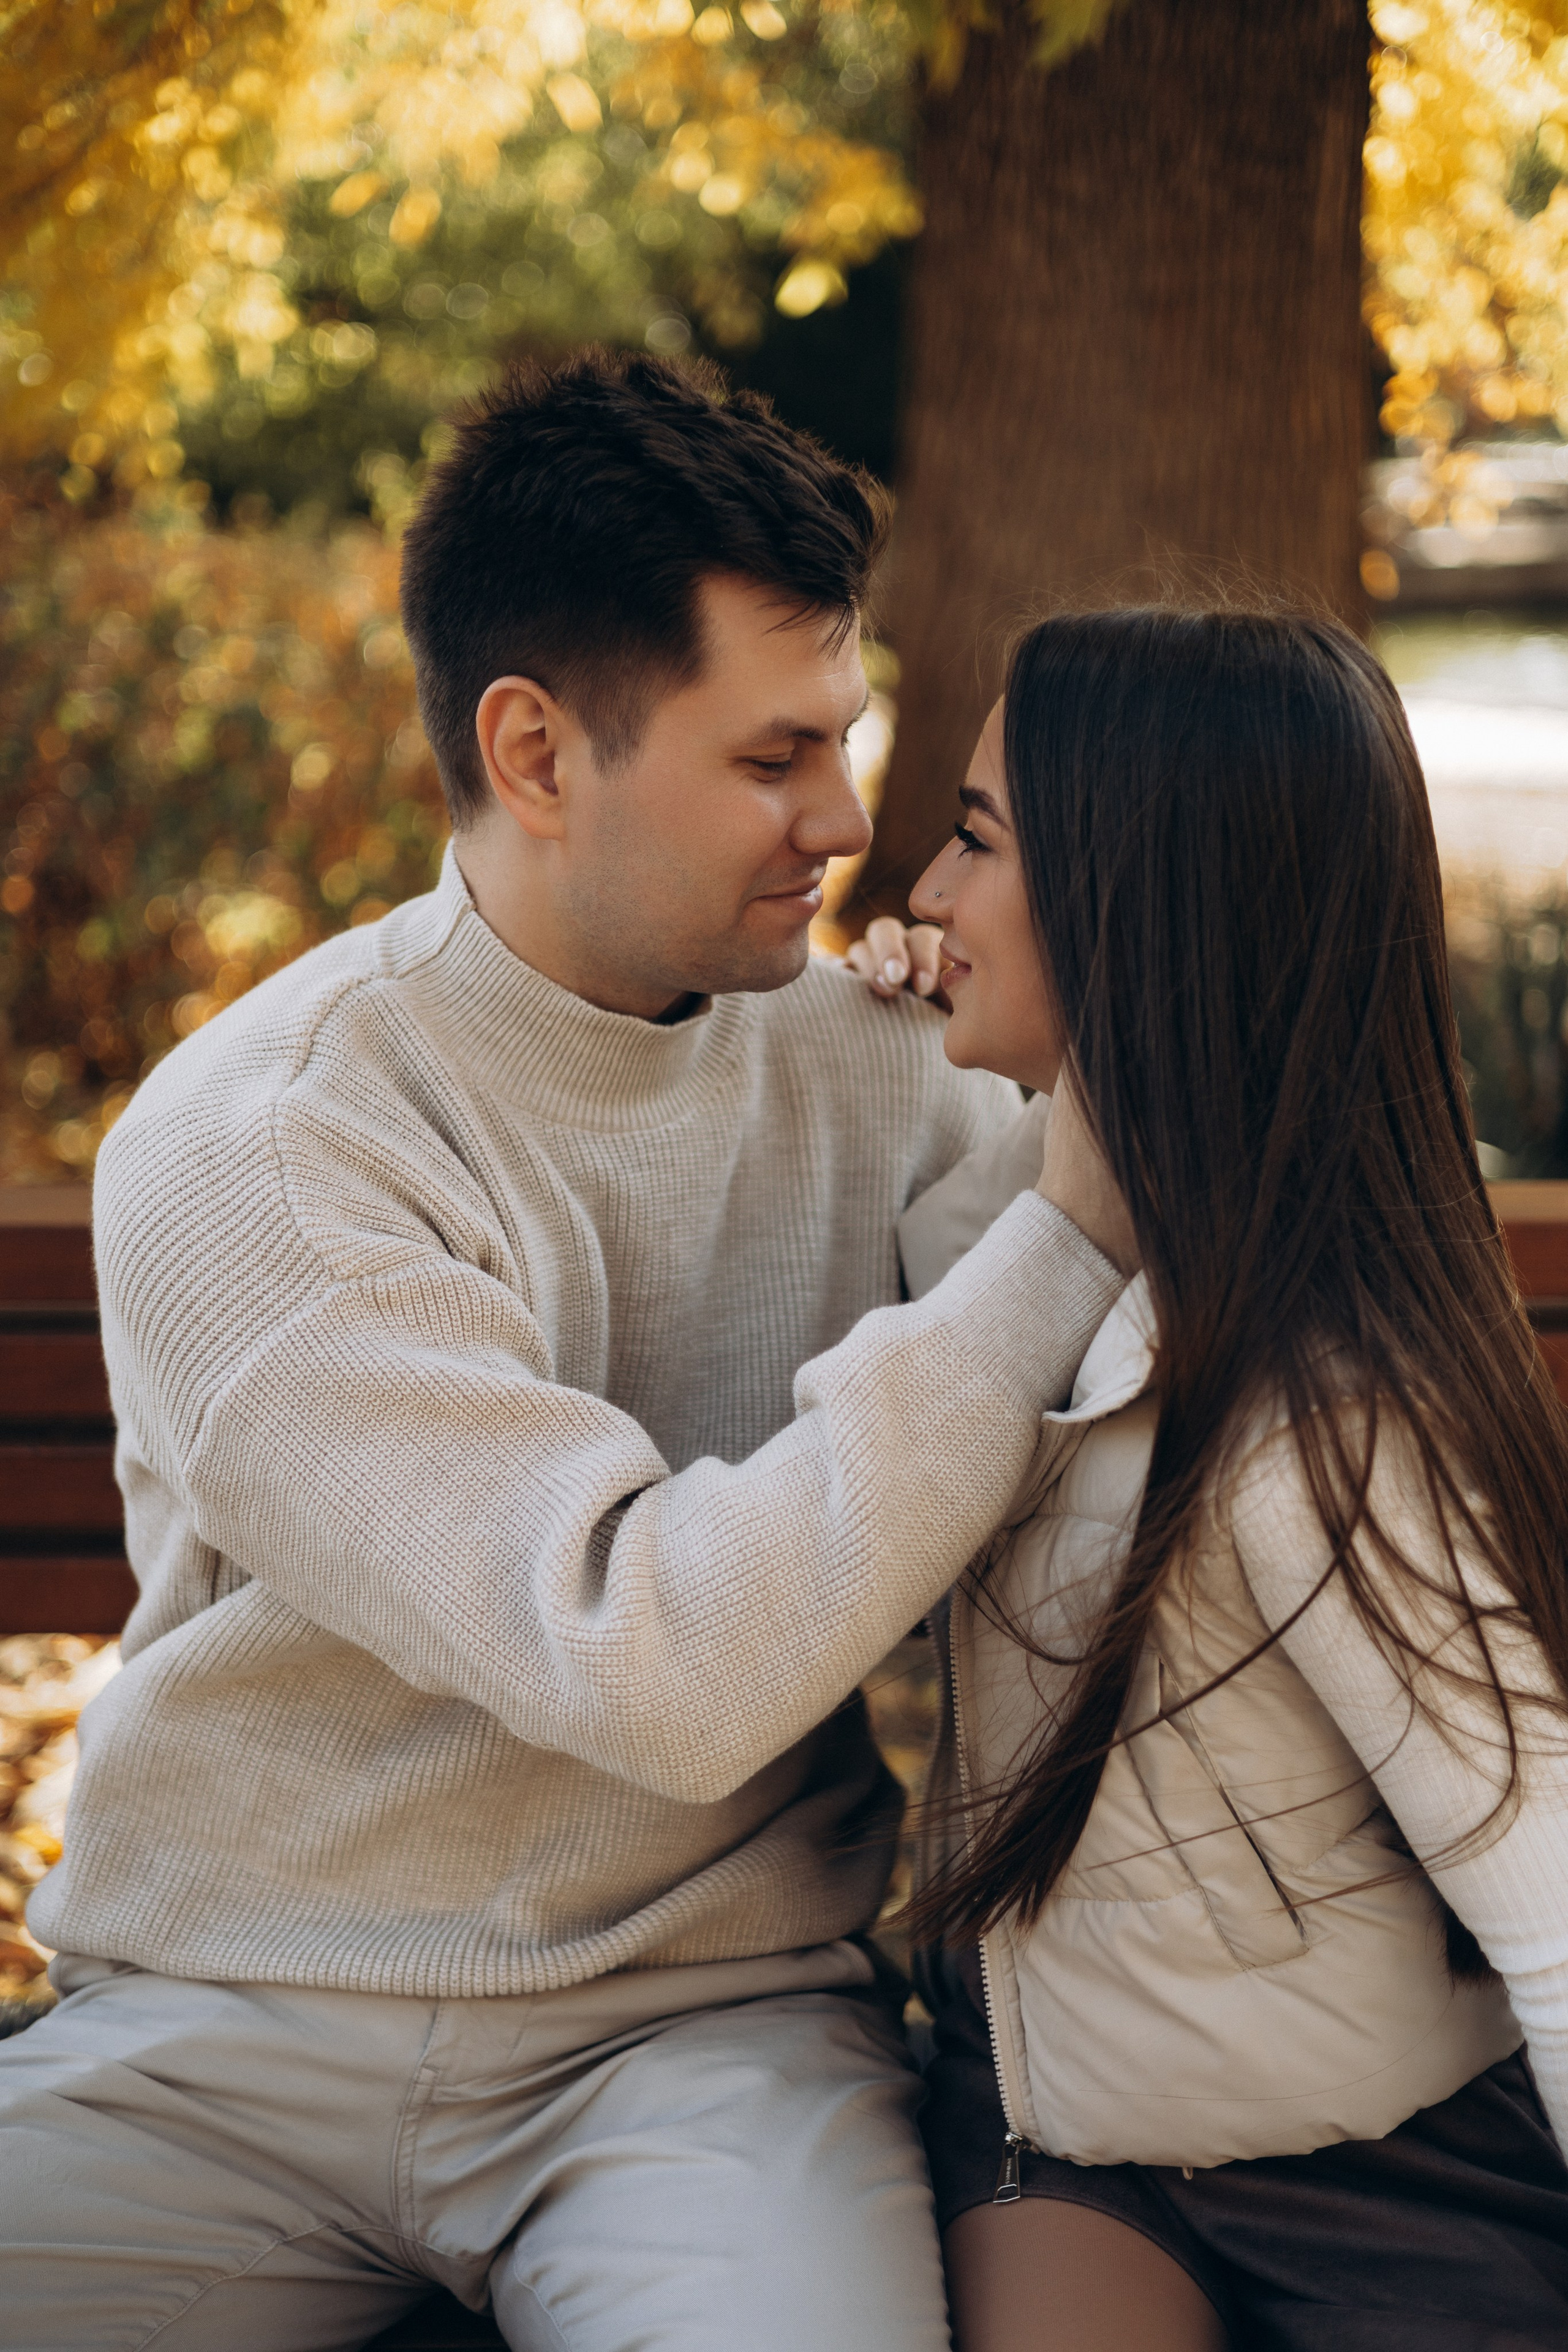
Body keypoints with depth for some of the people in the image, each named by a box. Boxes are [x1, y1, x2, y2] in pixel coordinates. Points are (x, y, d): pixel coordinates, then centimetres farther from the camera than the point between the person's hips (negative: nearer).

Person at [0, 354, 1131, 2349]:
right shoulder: (243, 1151, -14)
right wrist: (1067, 1240, -20)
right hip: (219, 2038, -2)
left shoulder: (866, 1057, 3)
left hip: (707, 2020, 2)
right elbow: (665, 1668, -24)